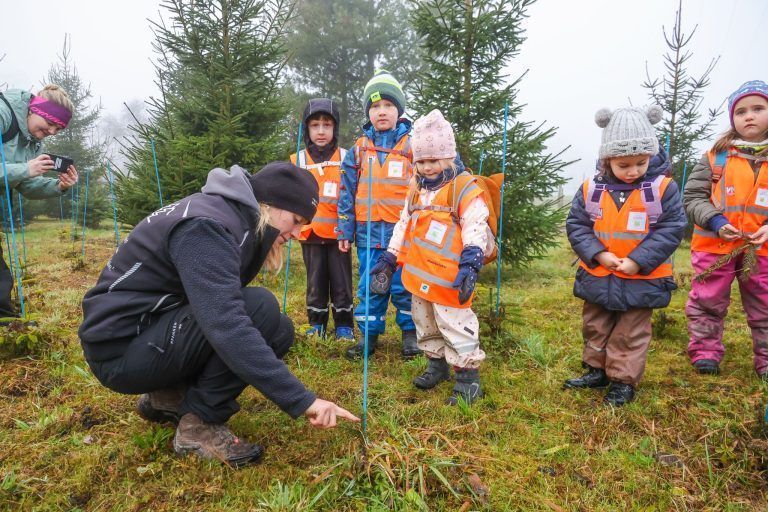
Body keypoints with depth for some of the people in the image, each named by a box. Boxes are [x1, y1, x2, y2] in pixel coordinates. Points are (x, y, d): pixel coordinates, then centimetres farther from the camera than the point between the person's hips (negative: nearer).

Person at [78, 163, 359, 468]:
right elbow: (226, 327, -36)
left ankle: (169, 395, 8)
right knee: (261, 310, -25)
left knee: (278, 331, 0)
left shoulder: (233, 216, 5)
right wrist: (302, 400, -34)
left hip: (156, 330, 9)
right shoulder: (206, 226, -24)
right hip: (121, 347, -9)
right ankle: (200, 426, -10)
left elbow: (221, 308, 11)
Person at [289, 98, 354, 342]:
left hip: (339, 232, -1)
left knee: (341, 282, 6)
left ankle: (344, 326, 18)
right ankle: (316, 324, 24)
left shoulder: (346, 158, 3)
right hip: (310, 232, 1)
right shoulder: (297, 160, 5)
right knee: (315, 282, 11)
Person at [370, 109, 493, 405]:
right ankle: (437, 364, 38)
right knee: (425, 324, 20)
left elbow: (475, 231, -16)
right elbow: (403, 226, 17)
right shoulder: (416, 190, 12)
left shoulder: (466, 189, -11)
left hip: (449, 279, -8)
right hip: (419, 275, 8)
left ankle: (468, 376, 14)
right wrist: (388, 260, 14)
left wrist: (470, 265, -27)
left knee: (455, 326, -1)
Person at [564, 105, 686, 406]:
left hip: (641, 280, -3)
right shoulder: (591, 188, -7)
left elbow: (671, 230, -12)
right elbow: (576, 225, -4)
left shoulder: (663, 188, -11)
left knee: (631, 334, 10)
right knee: (594, 328, 18)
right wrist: (598, 254, -17)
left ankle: (624, 381, 26)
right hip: (597, 277, 3)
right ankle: (597, 371, 37)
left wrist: (637, 261, -19)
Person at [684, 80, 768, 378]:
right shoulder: (716, 156, -1)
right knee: (707, 303, 9)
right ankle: (705, 352, 24)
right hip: (715, 245, -1)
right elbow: (693, 197, -2)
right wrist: (715, 221, -17)